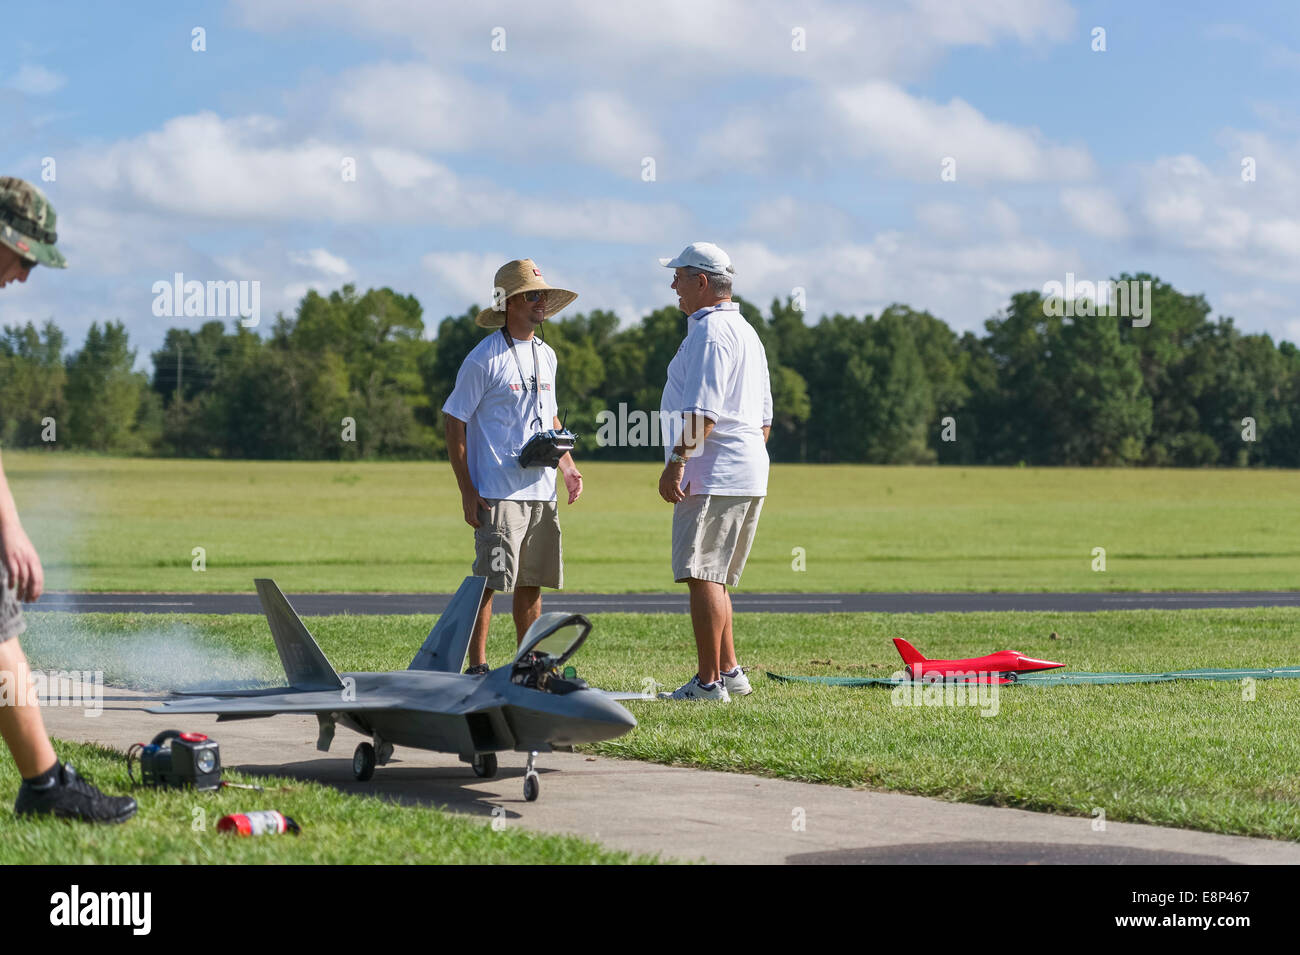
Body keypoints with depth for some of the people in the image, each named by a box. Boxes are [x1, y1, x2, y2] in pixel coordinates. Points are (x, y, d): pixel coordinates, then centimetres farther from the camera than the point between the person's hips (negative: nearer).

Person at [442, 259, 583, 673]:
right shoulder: (484, 359, -8)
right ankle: (476, 667, -3)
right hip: (498, 494, -7)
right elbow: (454, 424, -7)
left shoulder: (546, 355, 15)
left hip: (542, 491, 7)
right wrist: (467, 492, -13)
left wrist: (568, 468, 14)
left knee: (532, 582, 10)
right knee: (489, 581, -7)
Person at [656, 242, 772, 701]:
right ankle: (729, 672, 18)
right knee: (712, 578, 16)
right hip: (749, 476, 11)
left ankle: (708, 682, -11)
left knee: (702, 577, -10)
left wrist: (677, 462, -22)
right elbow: (763, 417, 24)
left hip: (713, 475, -11)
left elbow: (702, 410, -21)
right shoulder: (746, 331, 22)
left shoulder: (709, 331, -11)